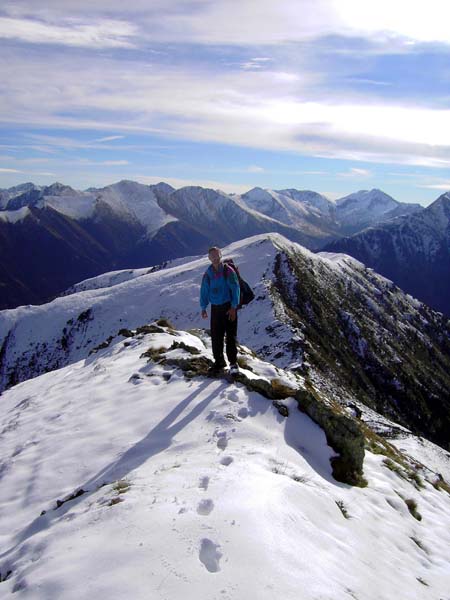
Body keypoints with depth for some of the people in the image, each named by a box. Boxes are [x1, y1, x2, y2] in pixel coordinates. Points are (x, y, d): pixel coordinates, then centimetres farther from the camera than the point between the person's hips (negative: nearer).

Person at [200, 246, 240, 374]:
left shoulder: (228, 271, -6)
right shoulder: (208, 273, 6)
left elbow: (235, 289, -7)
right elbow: (204, 291, 12)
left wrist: (233, 307, -12)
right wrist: (203, 308, 9)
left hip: (229, 307, -4)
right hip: (215, 308, 4)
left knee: (231, 336, -3)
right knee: (216, 336, 7)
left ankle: (233, 362, 6)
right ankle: (218, 361, 19)